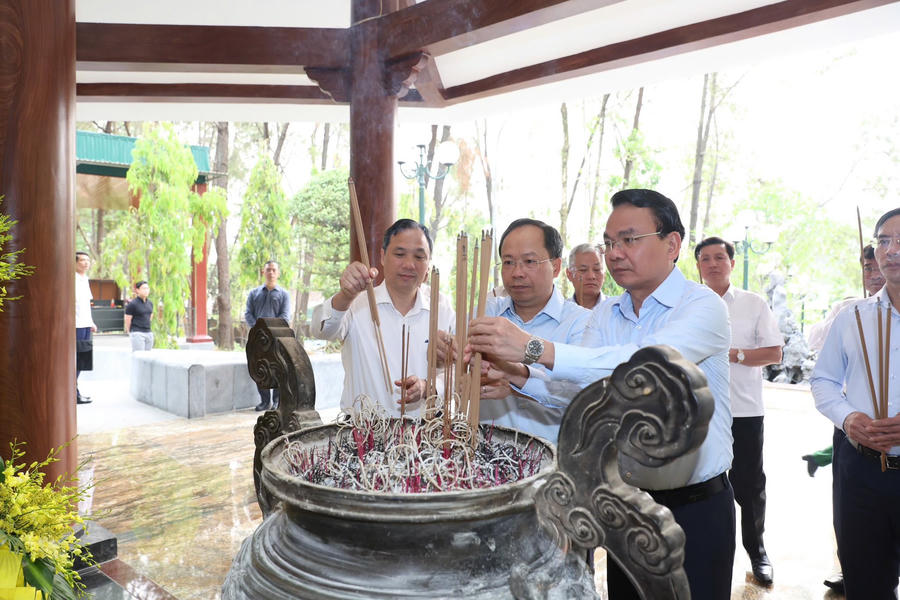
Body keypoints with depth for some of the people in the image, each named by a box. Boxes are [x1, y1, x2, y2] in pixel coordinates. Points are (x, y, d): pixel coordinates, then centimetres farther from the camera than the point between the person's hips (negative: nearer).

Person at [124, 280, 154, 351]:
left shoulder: (150, 303, 11)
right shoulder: (132, 304, -8)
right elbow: (127, 321, -5)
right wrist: (130, 332, 5)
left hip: (148, 333, 7)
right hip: (137, 333, -6)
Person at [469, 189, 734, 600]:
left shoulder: (703, 305, -14)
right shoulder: (604, 316, 5)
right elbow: (583, 392, -6)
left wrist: (534, 349, -39)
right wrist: (520, 376, -26)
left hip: (696, 507, -5)